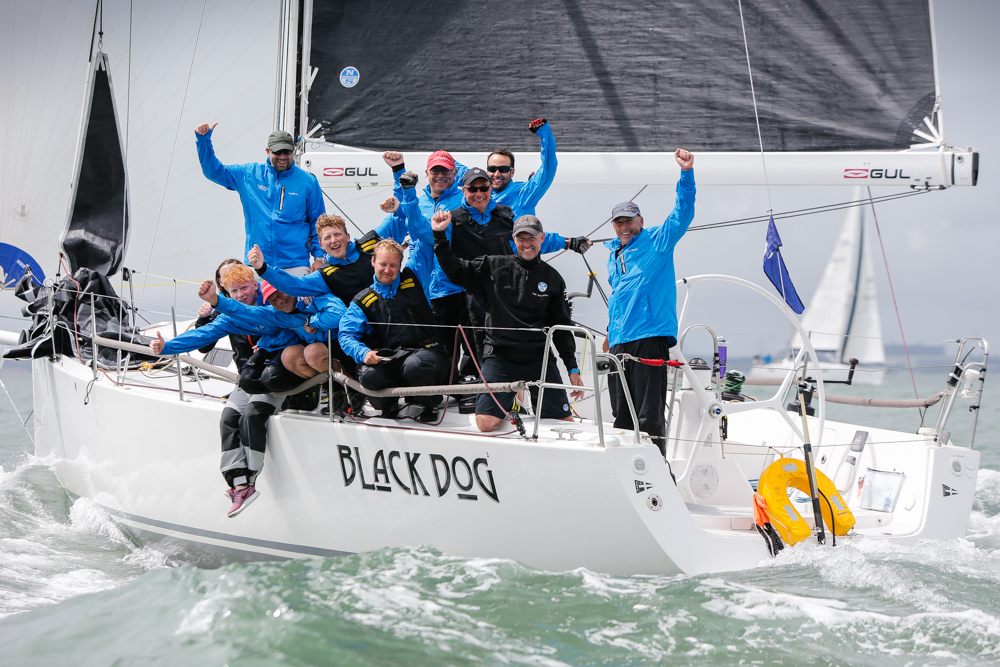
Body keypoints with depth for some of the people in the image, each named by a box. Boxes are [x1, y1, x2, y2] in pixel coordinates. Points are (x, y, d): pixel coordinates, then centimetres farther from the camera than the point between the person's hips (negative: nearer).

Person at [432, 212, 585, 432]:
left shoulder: (553, 279, 9)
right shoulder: (494, 267, 4)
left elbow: (561, 327, 12)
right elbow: (455, 271, 5)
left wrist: (572, 368, 7)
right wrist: (440, 235, -5)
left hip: (540, 359, 2)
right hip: (500, 357, -1)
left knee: (565, 422, -2)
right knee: (485, 423, -15)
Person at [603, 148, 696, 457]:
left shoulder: (657, 241, 3)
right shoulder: (614, 254, 21)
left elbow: (683, 213, -9)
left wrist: (686, 173, -21)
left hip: (649, 339, -7)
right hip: (618, 344, 7)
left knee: (649, 416, -9)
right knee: (622, 416, 10)